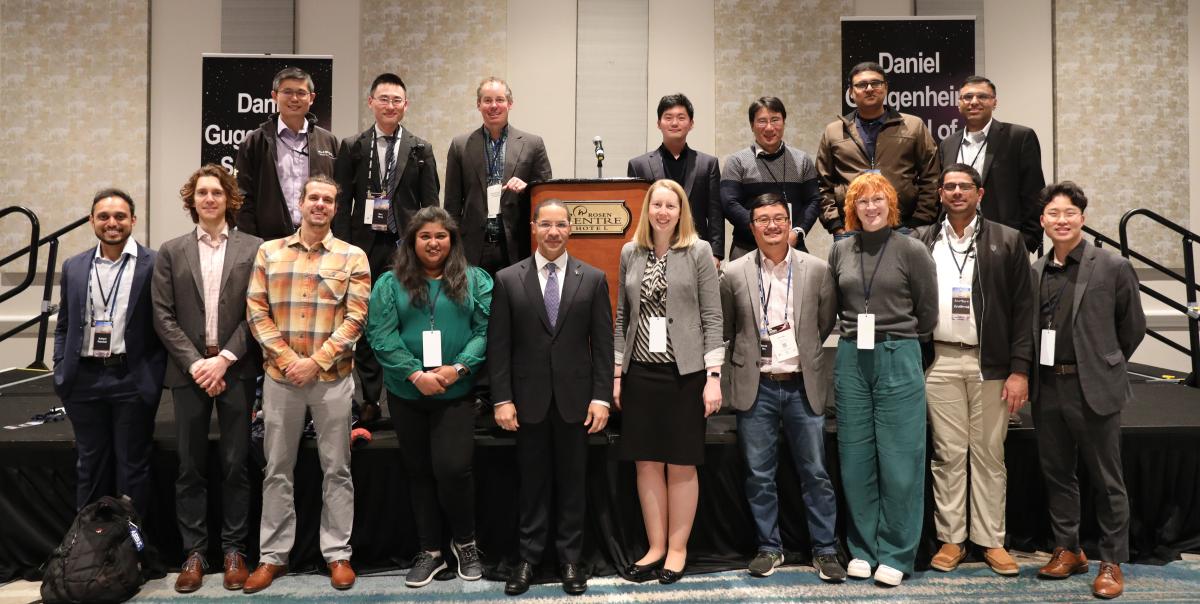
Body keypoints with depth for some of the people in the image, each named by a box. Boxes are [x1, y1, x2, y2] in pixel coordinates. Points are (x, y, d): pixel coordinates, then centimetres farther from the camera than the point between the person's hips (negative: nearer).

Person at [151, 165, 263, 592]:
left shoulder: (252, 249, 3)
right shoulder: (171, 252, 8)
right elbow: (163, 316, 2)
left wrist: (225, 358, -11)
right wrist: (194, 363, -8)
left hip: (236, 370, -1)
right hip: (189, 370, 2)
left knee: (235, 464, 4)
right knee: (190, 467, 6)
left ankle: (234, 550, 15)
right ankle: (194, 552, 16)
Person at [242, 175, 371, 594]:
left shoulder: (353, 257, 2)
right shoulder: (269, 252, 7)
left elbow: (355, 318, -5)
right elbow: (256, 312, 2)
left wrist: (316, 361, -12)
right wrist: (287, 359, -9)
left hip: (333, 376, -2)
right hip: (280, 375, 2)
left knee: (336, 468, 5)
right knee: (277, 468, 9)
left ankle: (337, 554, 16)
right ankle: (273, 555, 20)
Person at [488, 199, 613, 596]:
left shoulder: (593, 279, 3)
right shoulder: (507, 280, 2)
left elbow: (603, 344, 1)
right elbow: (498, 346, 0)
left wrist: (601, 397, -5)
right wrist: (502, 399, -6)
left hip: (575, 398, 0)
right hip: (529, 398, 0)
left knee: (572, 482, 8)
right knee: (532, 482, 9)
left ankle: (570, 558, 20)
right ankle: (529, 557, 21)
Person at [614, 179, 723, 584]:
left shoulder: (698, 251, -1)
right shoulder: (630, 253, 9)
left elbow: (712, 317, -3)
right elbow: (622, 317, 11)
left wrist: (713, 376, -9)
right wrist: (616, 373, 7)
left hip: (684, 372, -3)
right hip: (641, 372, 3)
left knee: (681, 465, 5)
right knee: (647, 464, 7)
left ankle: (677, 549, 17)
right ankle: (655, 548, 19)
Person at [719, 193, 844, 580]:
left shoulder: (817, 270, 0)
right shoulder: (734, 274, -1)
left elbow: (826, 323, 11)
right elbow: (724, 330, 11)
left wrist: (803, 354, 11)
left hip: (803, 387, 0)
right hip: (756, 388, 0)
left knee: (816, 474, 6)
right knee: (759, 476, 8)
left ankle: (825, 550, 19)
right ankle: (769, 548, 22)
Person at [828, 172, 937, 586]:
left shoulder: (911, 250, -2)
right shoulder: (840, 251, 7)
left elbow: (928, 313, 4)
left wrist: (896, 339, 8)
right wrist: (856, 335, 10)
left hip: (898, 359, -3)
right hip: (851, 359, 3)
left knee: (898, 460, 1)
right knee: (856, 459, 7)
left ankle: (896, 554, 13)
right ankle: (863, 548, 20)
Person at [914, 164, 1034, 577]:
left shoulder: (1007, 242, 3)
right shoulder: (922, 242, 7)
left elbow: (1022, 308, 1)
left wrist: (1020, 370, -6)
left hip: (991, 362, -1)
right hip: (940, 362, 1)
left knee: (989, 454, 7)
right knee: (948, 454, 6)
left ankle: (991, 541, 18)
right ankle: (951, 539, 16)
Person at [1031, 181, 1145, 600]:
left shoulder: (1113, 268, -4)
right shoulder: (1035, 272, 7)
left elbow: (1133, 328, 3)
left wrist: (1103, 367, 8)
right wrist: (1030, 377, 9)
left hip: (1094, 390, -4)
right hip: (1048, 389, 4)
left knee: (1106, 480, 4)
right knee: (1057, 474, 13)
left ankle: (1112, 563, 16)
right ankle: (1067, 550, 27)